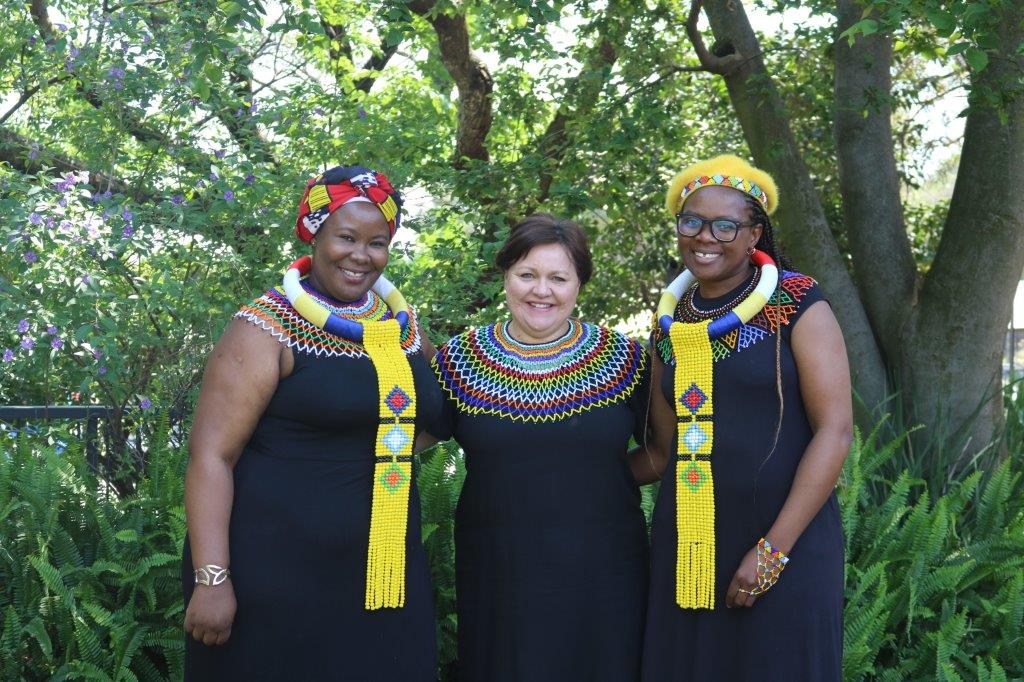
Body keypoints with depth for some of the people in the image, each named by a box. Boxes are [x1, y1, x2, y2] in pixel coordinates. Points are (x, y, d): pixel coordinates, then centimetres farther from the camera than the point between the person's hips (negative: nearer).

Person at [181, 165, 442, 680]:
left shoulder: (403, 327, 8)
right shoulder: (268, 330, -9)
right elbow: (212, 454, -14)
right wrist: (211, 578, -20)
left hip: (382, 578, 6)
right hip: (273, 578, -5)